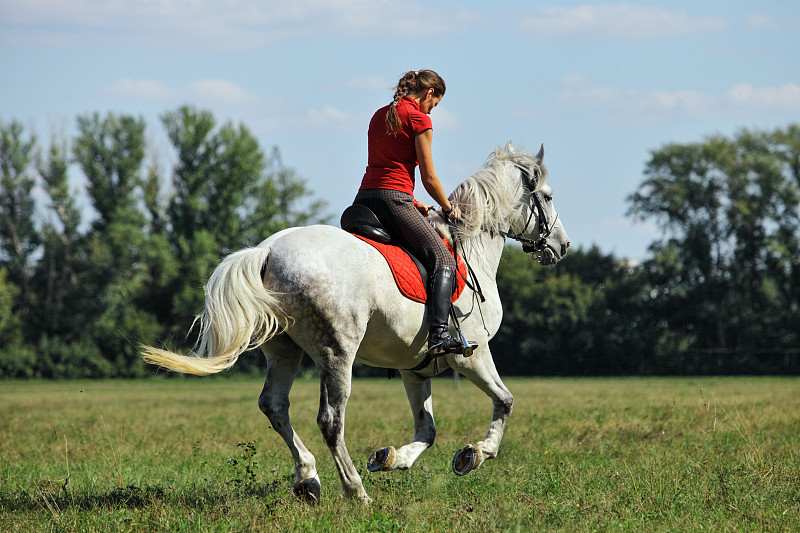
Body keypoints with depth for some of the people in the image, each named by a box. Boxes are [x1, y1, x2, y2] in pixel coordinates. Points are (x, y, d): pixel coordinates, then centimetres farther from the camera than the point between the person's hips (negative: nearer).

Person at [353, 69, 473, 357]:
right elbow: (428, 178, -2)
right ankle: (438, 335, -29)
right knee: (443, 260, -11)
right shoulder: (419, 120, -3)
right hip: (393, 200, -8)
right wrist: (449, 209, 13)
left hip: (364, 197, 8)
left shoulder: (380, 115, 20)